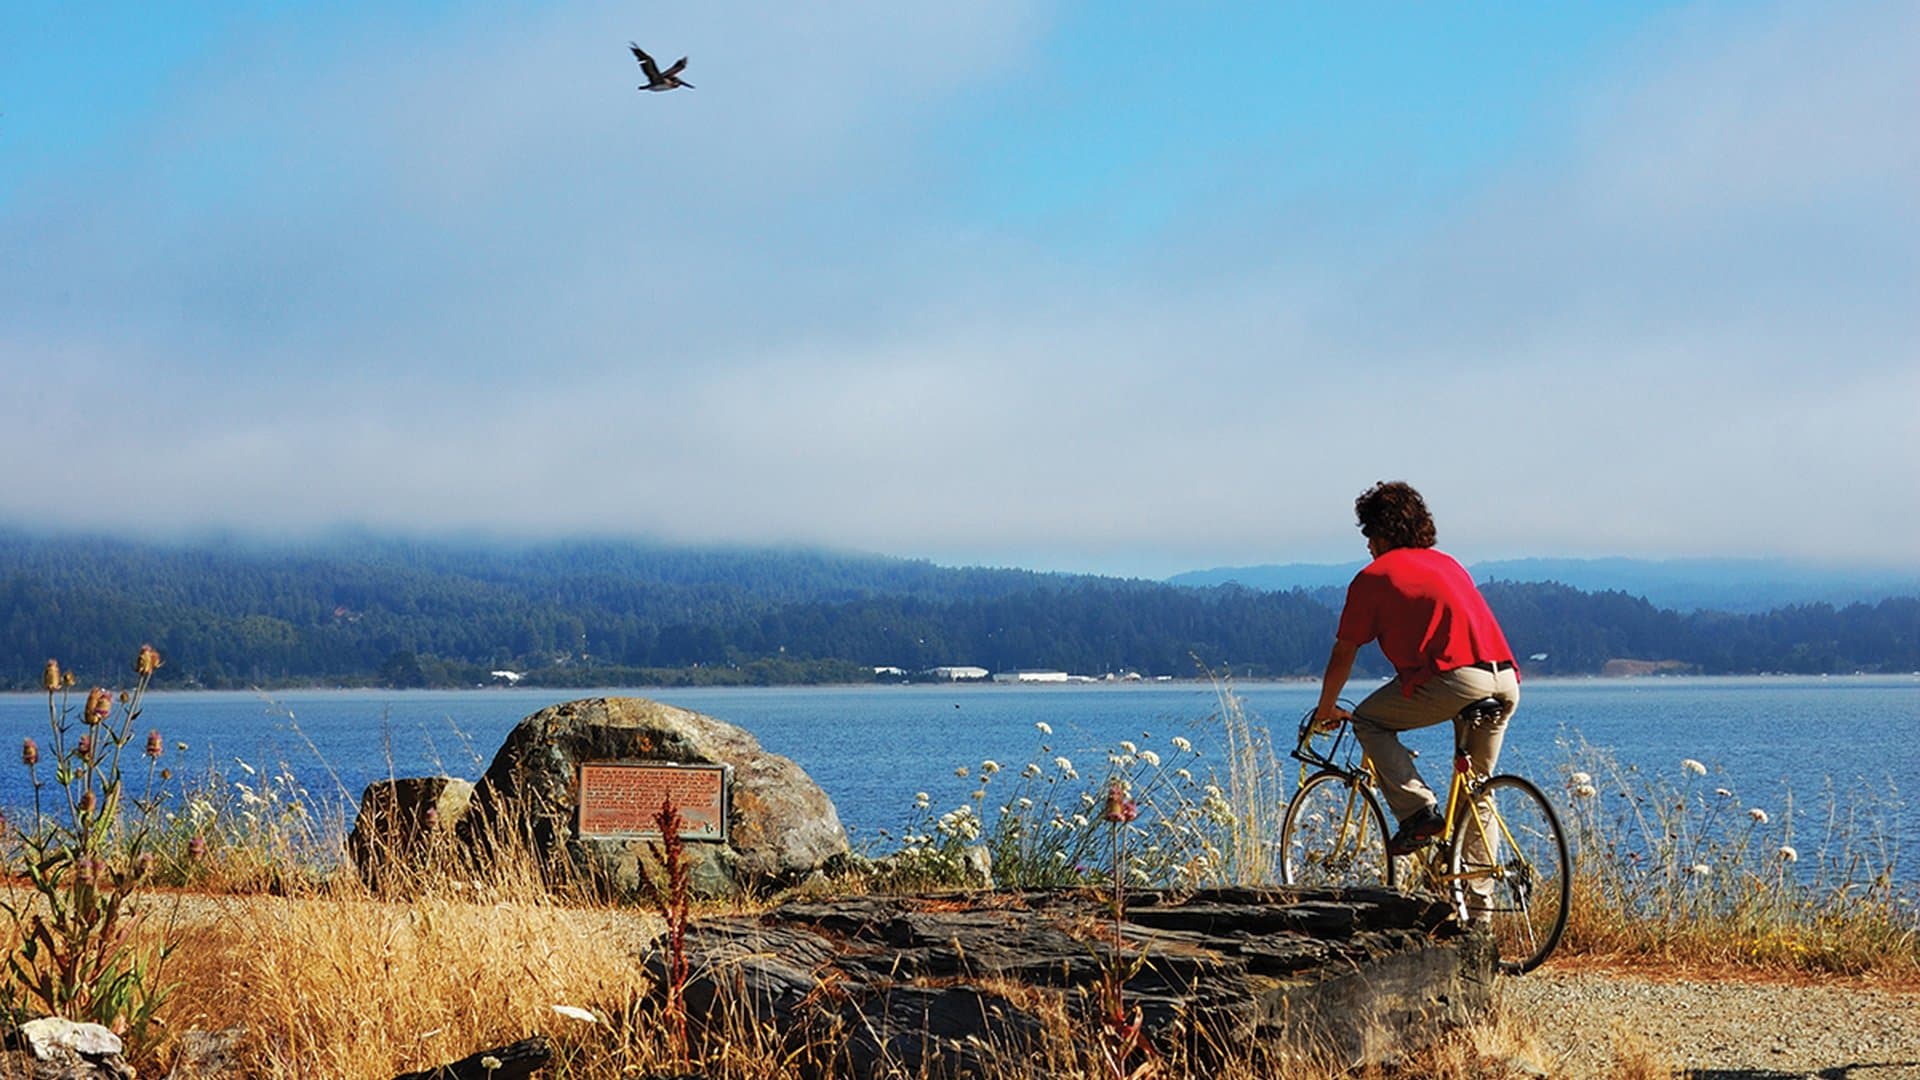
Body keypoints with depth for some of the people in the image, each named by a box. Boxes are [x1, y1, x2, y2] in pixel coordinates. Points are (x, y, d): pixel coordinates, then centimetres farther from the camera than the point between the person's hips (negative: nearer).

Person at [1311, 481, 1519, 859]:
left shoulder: (1375, 576, 8)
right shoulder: (1448, 563, 28)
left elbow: (1343, 655, 12)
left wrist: (1326, 710, 26)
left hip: (1456, 681, -7)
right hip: (1507, 682, 7)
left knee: (1368, 721, 12)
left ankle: (1420, 811, -2)